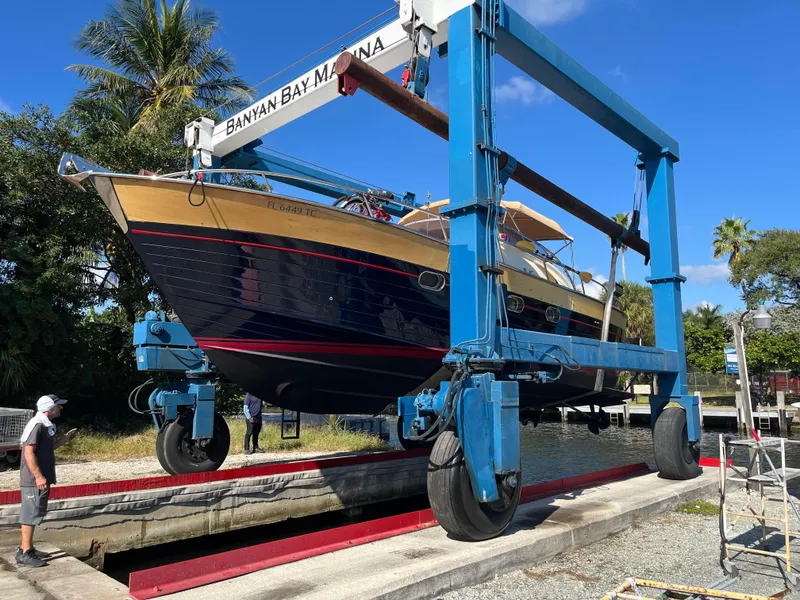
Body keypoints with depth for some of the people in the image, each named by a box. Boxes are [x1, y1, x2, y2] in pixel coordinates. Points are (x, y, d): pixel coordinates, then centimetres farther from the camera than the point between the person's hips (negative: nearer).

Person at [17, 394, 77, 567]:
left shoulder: (45, 425, 12)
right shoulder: (36, 425, -18)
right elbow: (29, 452, -23)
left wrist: (65, 439, 15)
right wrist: (38, 476, -24)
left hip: (39, 480, 10)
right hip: (34, 481, -10)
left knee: (32, 515, 16)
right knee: (30, 515, -3)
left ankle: (27, 549, 26)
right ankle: (25, 554, 3)